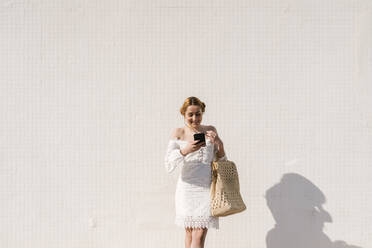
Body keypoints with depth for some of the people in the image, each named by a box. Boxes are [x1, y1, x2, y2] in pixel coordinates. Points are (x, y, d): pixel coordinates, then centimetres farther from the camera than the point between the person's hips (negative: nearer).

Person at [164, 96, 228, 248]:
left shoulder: (210, 131, 8)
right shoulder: (178, 133, 1)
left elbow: (221, 162, 13)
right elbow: (168, 166, -8)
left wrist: (219, 144, -6)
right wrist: (185, 150, -24)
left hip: (207, 188, 1)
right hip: (187, 188, 0)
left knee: (200, 235, -7)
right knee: (189, 232, 10)